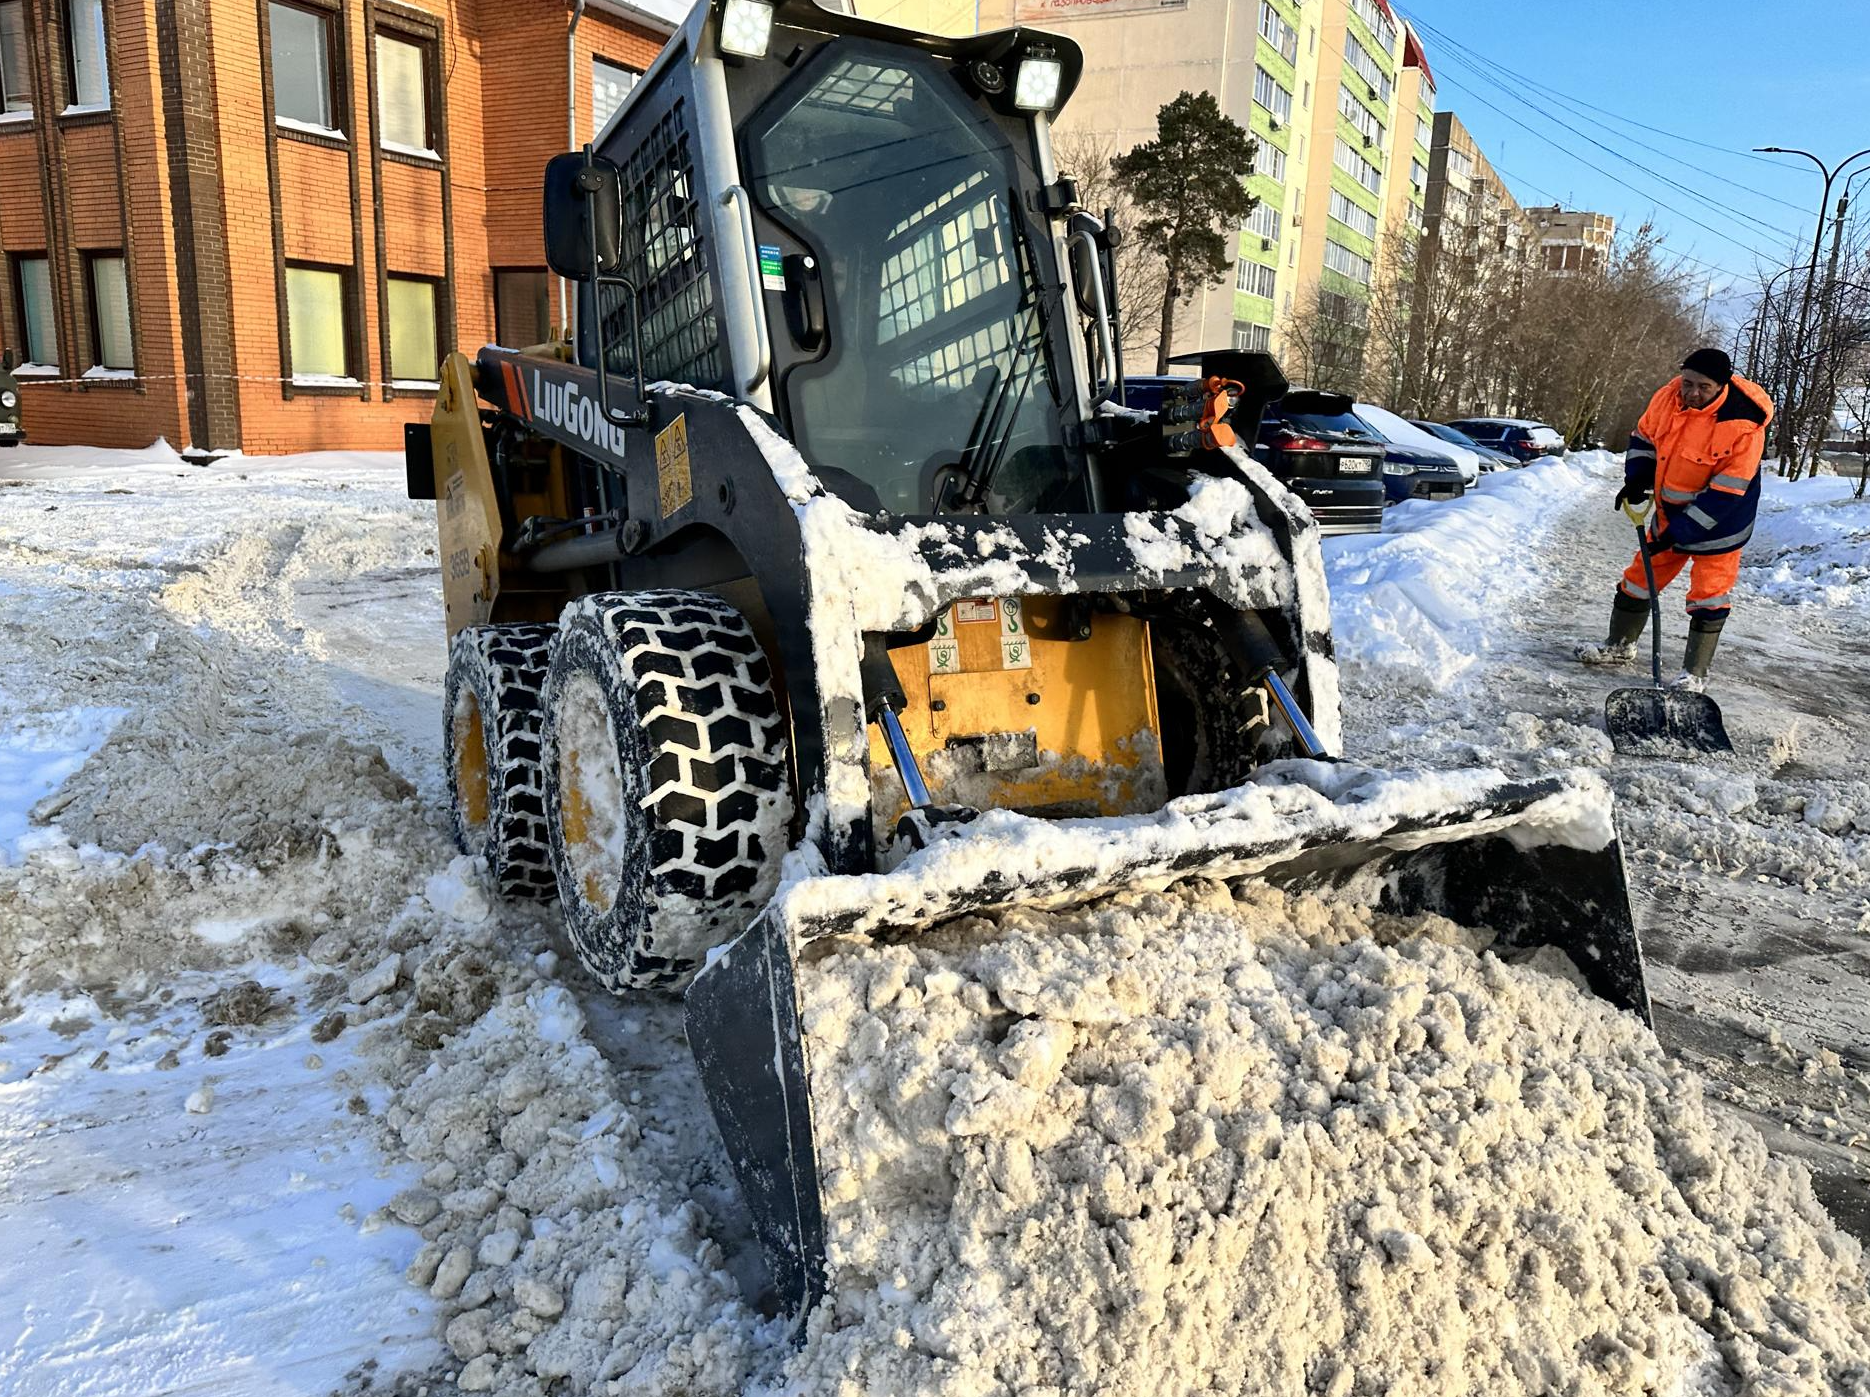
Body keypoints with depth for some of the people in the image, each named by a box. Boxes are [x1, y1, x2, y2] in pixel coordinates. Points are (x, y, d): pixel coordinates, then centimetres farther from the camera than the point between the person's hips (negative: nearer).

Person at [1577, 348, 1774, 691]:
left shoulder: (1744, 426, -28)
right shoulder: (1667, 397, -12)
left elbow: (1725, 493, -26)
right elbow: (1644, 437, 7)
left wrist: (1679, 532, -27)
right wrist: (1637, 479, -9)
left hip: (1721, 519, -6)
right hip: (1671, 509, 6)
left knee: (1709, 595, -2)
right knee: (1641, 575, 14)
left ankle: (1695, 673, 8)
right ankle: (1621, 645, 33)